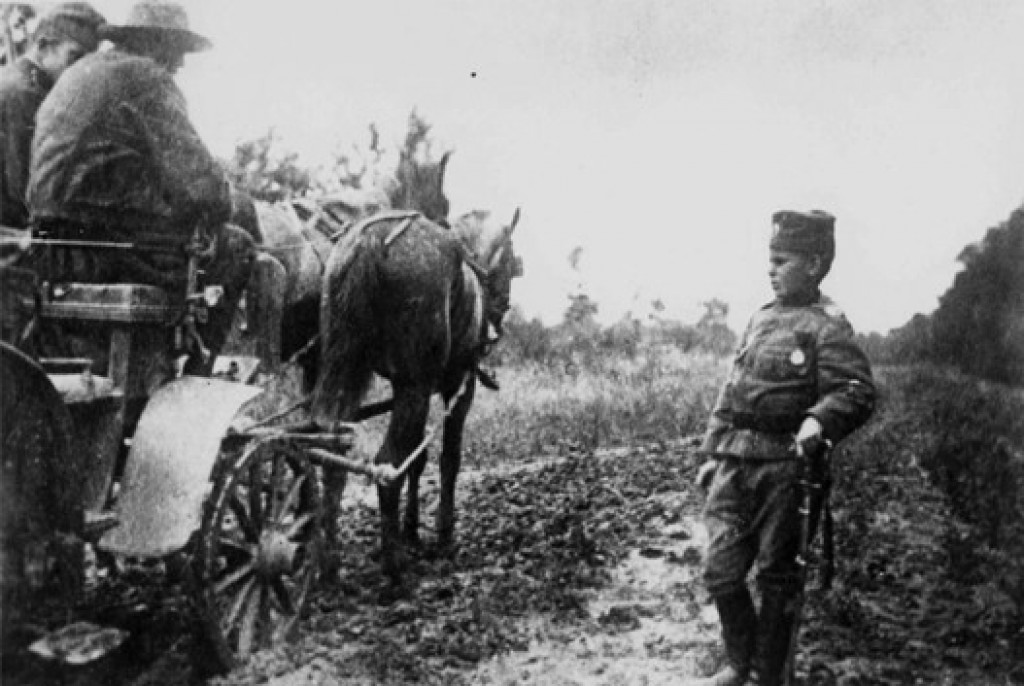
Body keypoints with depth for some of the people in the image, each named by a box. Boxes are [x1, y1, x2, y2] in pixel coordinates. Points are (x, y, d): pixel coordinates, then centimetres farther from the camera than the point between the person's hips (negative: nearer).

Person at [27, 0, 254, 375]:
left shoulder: (77, 74, 21)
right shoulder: (146, 77, -8)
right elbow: (196, 172, -16)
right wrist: (217, 217, 4)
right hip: (106, 240, -9)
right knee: (235, 248, 6)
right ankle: (194, 374, 7)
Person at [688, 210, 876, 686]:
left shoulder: (826, 326, -7)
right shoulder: (762, 317, 15)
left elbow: (858, 391, -18)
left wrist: (819, 420, -37)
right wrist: (713, 453, 17)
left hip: (783, 468, -6)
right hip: (734, 464, 6)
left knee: (776, 576, 6)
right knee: (721, 571, 5)